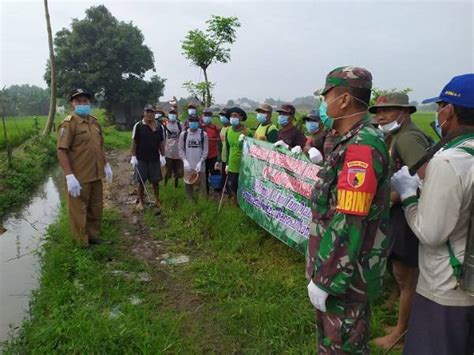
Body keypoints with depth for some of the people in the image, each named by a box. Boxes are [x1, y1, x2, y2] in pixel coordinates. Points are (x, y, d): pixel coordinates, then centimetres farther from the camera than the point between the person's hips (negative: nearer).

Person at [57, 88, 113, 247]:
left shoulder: (94, 122, 11)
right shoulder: (69, 123, -13)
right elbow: (61, 151, -18)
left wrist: (106, 165, 16)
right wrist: (69, 176, -24)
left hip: (96, 175, 8)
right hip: (79, 177, -8)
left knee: (96, 208, 19)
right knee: (79, 211, 5)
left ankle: (94, 236, 36)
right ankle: (82, 244, 18)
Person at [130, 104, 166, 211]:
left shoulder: (158, 126, 5)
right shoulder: (138, 126, -6)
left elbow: (161, 142, 10)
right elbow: (134, 142, -5)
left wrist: (163, 156, 5)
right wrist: (133, 157, -9)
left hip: (155, 159, 3)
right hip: (141, 159, -3)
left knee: (156, 181, 9)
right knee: (141, 181, 6)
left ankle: (157, 201, 23)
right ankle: (140, 202, 19)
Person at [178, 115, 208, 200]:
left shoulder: (203, 134, -1)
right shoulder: (183, 134, 2)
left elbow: (205, 150, -3)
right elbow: (181, 149, 1)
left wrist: (200, 162, -14)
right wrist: (185, 161, -12)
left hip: (200, 166, -1)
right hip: (188, 166, 1)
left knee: (202, 185, 4)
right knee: (188, 186, 12)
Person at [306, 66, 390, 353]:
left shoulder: (362, 146, -25)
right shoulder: (348, 140, 7)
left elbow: (349, 223, -28)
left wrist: (324, 278, -23)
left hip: (347, 268, -9)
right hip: (335, 255, 9)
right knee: (329, 331, 26)